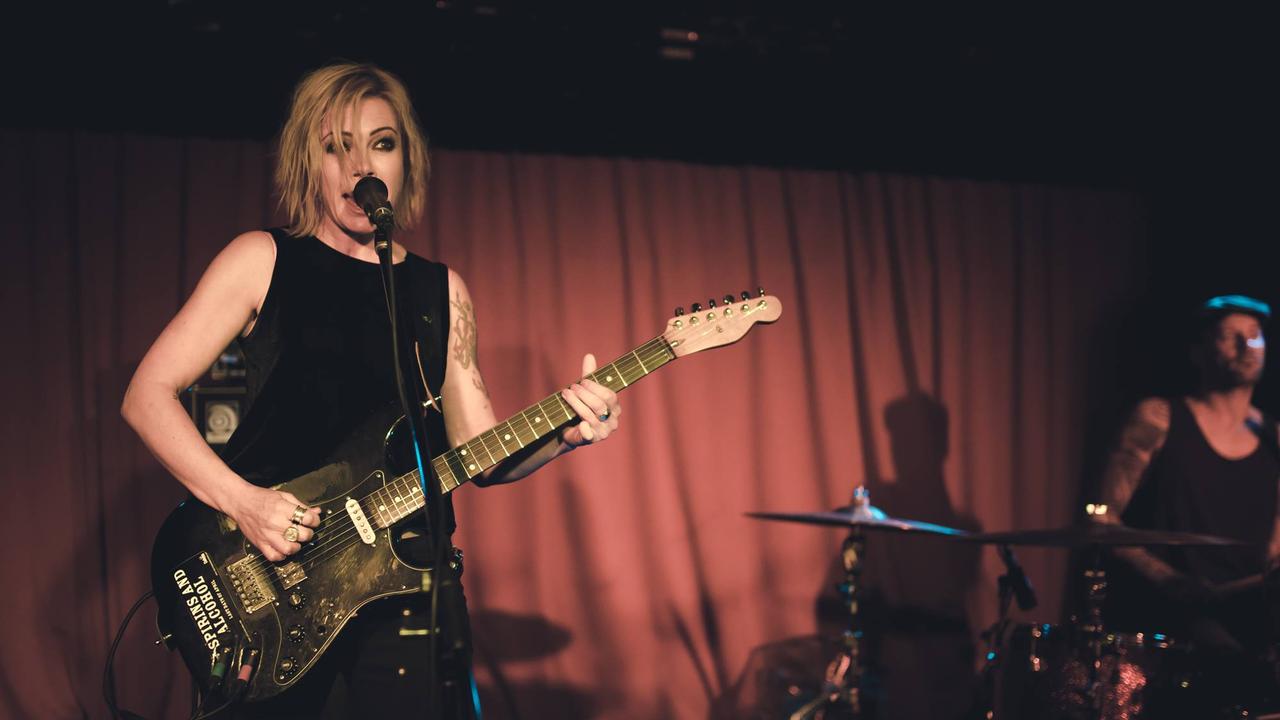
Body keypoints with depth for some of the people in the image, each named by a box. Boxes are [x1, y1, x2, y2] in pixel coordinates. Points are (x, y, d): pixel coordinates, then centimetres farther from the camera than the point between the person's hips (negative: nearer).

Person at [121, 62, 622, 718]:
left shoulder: (442, 292, 11)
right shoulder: (264, 261, 2)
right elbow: (147, 394, -3)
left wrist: (559, 436, -10)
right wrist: (240, 500, -15)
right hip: (264, 583, -2)